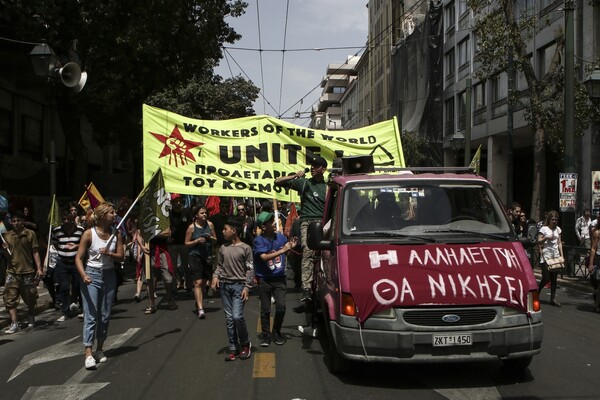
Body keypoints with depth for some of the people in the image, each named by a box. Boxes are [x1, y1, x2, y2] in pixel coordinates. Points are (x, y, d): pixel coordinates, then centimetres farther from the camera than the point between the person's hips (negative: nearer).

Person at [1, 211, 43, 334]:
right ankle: (14, 324, -6)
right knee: (10, 298, -8)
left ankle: (31, 317, 36)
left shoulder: (30, 234, -1)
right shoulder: (7, 235, 5)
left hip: (28, 271, -1)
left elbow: (35, 252, 0)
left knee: (30, 298, 11)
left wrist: (39, 268, -6)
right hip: (12, 272, 1)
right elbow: (8, 255, 10)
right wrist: (5, 249, -12)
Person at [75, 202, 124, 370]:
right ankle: (88, 354, -12)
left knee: (105, 315, 9)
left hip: (109, 275, 5)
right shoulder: (89, 234, -9)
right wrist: (83, 275, -23)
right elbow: (78, 258, -8)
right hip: (92, 275, -5)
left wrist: (109, 253, -16)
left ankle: (99, 349, 21)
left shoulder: (116, 233, 4)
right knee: (91, 315, -10)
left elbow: (121, 257, 4)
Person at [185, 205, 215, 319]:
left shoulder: (210, 224, 5)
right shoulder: (192, 227, -5)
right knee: (198, 283, -12)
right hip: (195, 255, -4)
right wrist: (197, 241, -16)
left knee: (203, 282, 13)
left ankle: (198, 303, 32)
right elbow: (187, 243, -1)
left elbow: (215, 239, 13)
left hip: (208, 256, 4)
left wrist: (210, 238, -9)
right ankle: (200, 309, -17)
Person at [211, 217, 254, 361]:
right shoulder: (223, 248, 10)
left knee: (237, 316, -15)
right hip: (225, 285, 5)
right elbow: (219, 265, 17)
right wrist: (215, 276, -2)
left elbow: (250, 269, -4)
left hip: (239, 285, -5)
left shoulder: (245, 248, -4)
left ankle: (245, 344, 7)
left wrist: (247, 287, -10)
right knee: (229, 318, 5)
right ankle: (233, 349, 12)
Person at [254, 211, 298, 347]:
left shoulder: (281, 237, 0)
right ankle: (266, 334, 20)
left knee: (281, 306, -6)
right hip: (264, 279, -2)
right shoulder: (259, 240, -10)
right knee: (265, 309, 6)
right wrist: (282, 250, -25)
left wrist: (291, 247, -6)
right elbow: (264, 257, -23)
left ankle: (276, 332, 14)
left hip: (279, 278, 2)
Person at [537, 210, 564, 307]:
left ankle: (553, 298, 8)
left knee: (554, 277, 3)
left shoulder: (557, 229, 12)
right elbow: (539, 242, -7)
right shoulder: (544, 229, -3)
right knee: (546, 278, -8)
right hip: (546, 256, -5)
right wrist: (546, 238, -23)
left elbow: (559, 243, 15)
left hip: (555, 256, 5)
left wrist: (561, 255, 9)